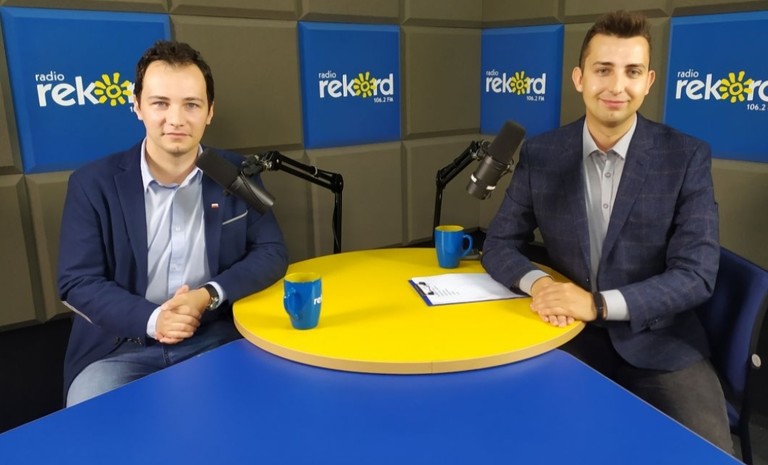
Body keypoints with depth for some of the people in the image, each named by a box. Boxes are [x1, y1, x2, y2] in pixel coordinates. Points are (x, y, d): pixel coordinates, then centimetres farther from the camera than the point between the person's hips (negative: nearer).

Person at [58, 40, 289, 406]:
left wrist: (209, 296, -17)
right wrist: (151, 319, -20)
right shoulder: (93, 183, -3)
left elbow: (271, 254, 0)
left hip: (216, 339, 1)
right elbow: (76, 282, -4)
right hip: (118, 347, 0)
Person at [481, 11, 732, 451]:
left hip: (661, 344, 0)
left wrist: (599, 304, -25)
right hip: (570, 338, 1)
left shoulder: (687, 157, -7)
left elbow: (697, 274, -11)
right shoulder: (540, 155, -3)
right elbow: (500, 244, 1)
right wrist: (537, 282, -21)